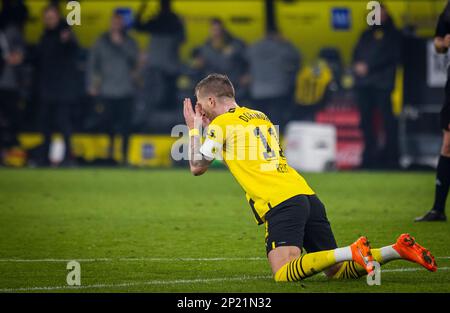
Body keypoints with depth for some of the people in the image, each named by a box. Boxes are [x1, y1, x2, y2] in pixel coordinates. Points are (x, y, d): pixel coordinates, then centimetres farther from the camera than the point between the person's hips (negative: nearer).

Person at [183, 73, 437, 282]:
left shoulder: (221, 125, 3)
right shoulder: (261, 117, 26)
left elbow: (197, 167, 10)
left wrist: (194, 128, 24)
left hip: (281, 204, -8)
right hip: (307, 196, 8)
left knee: (284, 274, -23)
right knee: (337, 272, 9)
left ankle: (351, 252, -34)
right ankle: (398, 250, -8)